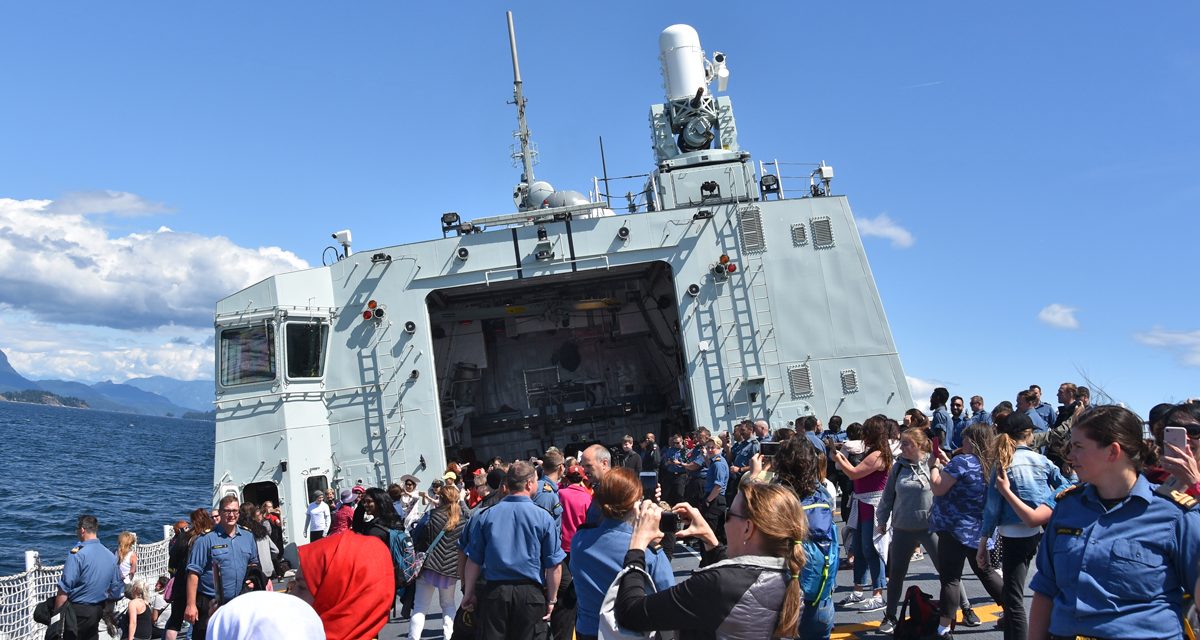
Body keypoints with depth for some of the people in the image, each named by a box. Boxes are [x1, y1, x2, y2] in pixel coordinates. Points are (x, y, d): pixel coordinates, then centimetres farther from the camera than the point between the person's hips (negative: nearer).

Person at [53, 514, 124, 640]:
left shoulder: (77, 554, -17)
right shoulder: (110, 556, 2)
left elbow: (64, 590, -18)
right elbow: (116, 588, 8)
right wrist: (106, 609, 22)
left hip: (77, 611, -6)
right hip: (97, 611, 6)